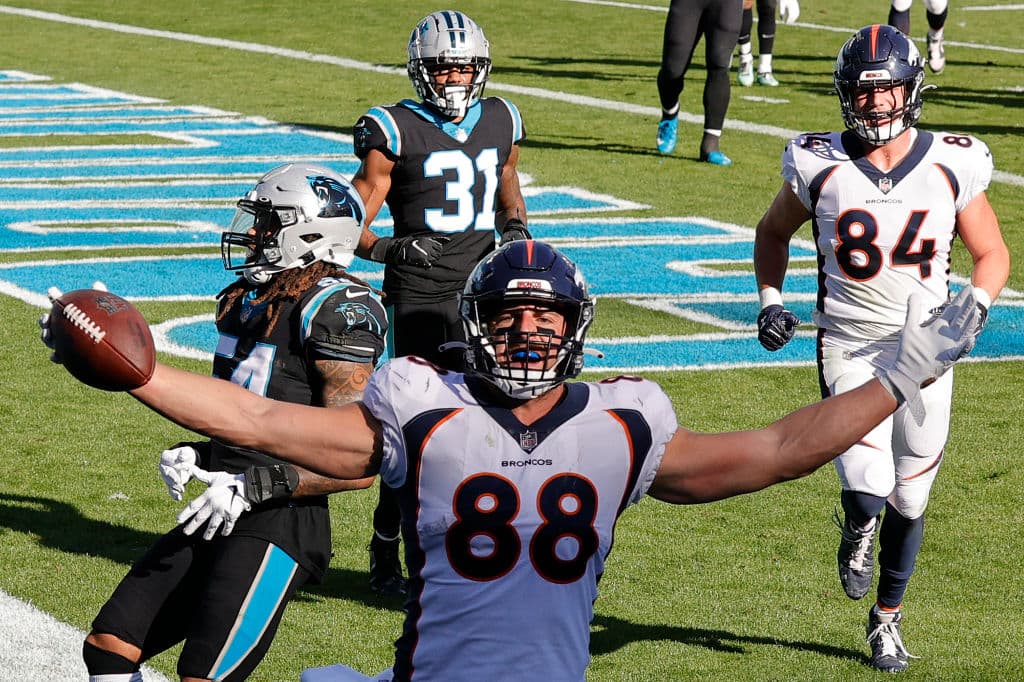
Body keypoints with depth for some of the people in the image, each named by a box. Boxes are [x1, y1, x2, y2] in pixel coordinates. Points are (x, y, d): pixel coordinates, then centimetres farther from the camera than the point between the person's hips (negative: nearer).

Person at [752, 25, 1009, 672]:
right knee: (867, 491, -20)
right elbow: (774, 232, 14)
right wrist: (770, 300, 0)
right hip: (851, 348, -1)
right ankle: (859, 531, 18)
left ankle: (888, 618, 34)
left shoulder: (953, 166, -5)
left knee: (908, 502, 11)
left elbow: (993, 255, 7)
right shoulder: (820, 166, -5)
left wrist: (973, 309, -10)